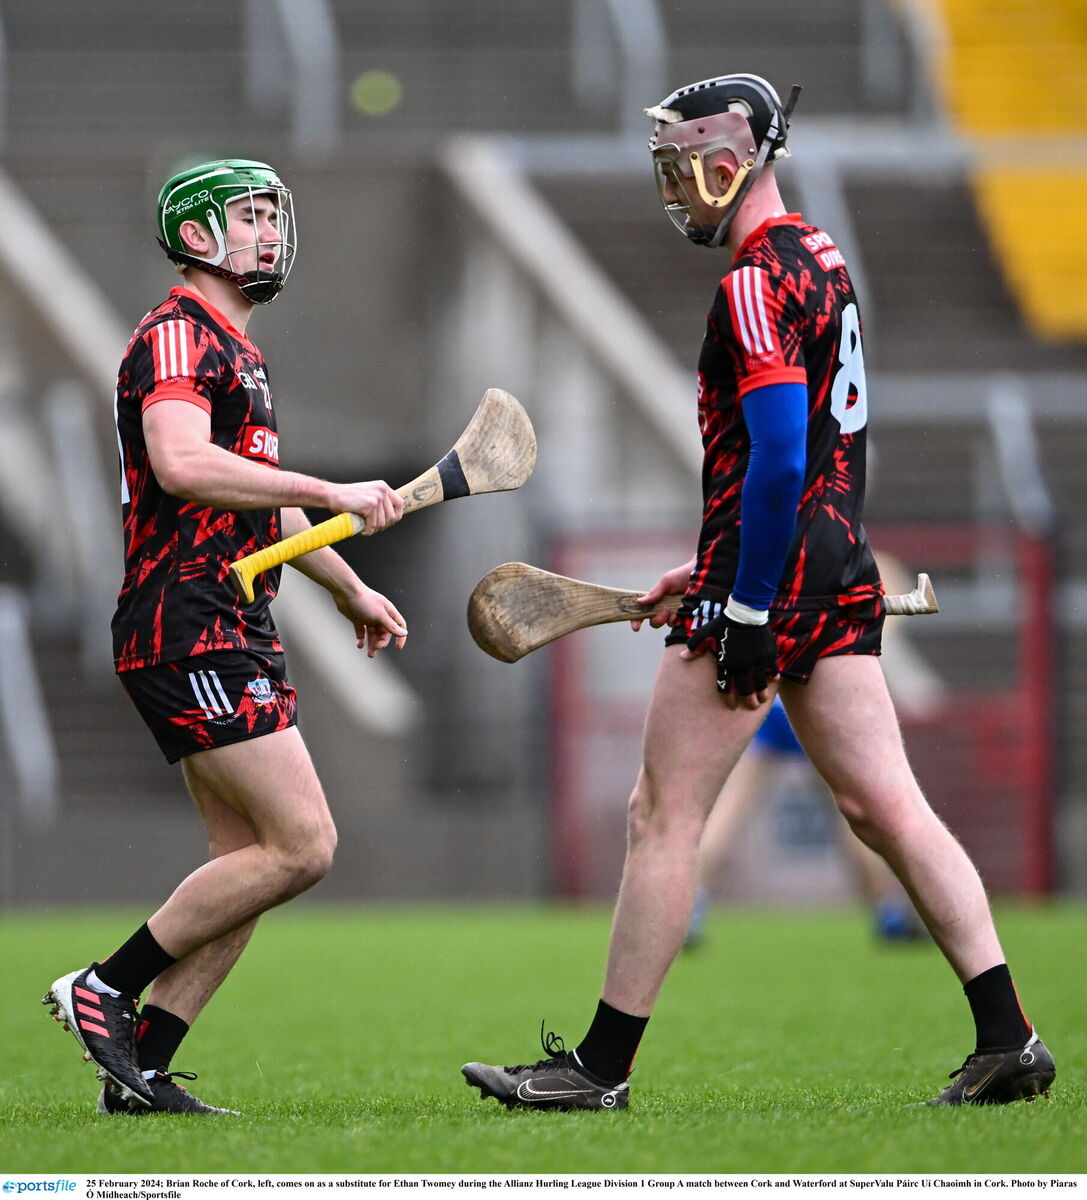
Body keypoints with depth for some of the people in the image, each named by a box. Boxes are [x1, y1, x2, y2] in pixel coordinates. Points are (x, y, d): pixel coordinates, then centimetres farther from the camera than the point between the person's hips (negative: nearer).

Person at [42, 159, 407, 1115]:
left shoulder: (235, 348, 23)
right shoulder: (177, 335, -10)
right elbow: (181, 465, -29)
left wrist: (349, 588, 41)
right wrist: (333, 495, -29)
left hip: (233, 636, 10)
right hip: (188, 632, -10)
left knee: (253, 859, 5)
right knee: (302, 844, -14)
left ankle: (140, 1069, 4)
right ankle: (105, 991, -6)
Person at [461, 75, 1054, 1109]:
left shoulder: (754, 285, -14)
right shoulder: (819, 259, 16)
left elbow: (780, 458, -22)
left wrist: (746, 612, -20)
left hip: (769, 579, -9)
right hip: (840, 573, 9)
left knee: (663, 812, -2)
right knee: (881, 804, 5)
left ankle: (600, 1065, 2)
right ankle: (1006, 1042, -2)